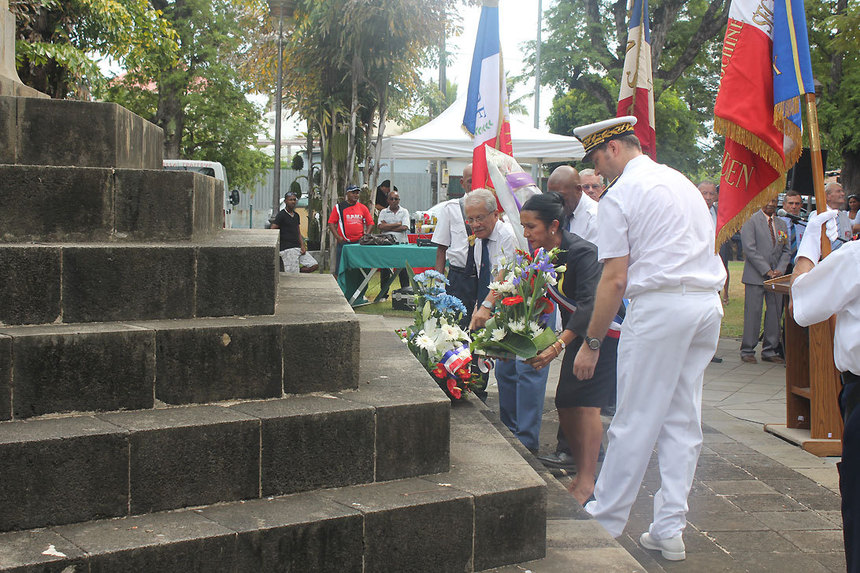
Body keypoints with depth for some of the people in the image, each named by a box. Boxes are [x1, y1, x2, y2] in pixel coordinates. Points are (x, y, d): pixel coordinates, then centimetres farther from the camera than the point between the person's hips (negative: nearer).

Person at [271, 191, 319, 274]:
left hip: (297, 248, 8)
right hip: (287, 249, -8)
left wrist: (302, 245, 4)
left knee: (314, 265, 0)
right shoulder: (281, 215, -5)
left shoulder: (296, 216, 17)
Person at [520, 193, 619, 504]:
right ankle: (582, 472, 17)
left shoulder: (582, 253, -27)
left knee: (586, 403, -14)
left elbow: (590, 305, -36)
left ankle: (587, 481, -10)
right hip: (576, 332, 8)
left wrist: (559, 344, -46)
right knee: (565, 405, 4)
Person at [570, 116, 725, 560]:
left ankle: (603, 524, 11)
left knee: (636, 421, 0)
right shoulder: (681, 182, 18)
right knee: (683, 420, 10)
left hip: (660, 306, -8)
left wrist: (591, 343, -4)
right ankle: (669, 530, 14)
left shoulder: (619, 197, -5)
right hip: (709, 303, 8)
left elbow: (615, 280, -10)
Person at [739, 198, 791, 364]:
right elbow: (749, 249, -10)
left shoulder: (781, 224, 17)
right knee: (753, 313, -5)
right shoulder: (750, 220, -2)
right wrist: (767, 271, -13)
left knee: (775, 314, 5)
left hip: (776, 277, 5)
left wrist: (780, 270, -3)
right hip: (755, 276, -5)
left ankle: (770, 351, 13)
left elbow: (786, 251, 14)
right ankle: (747, 350, 4)